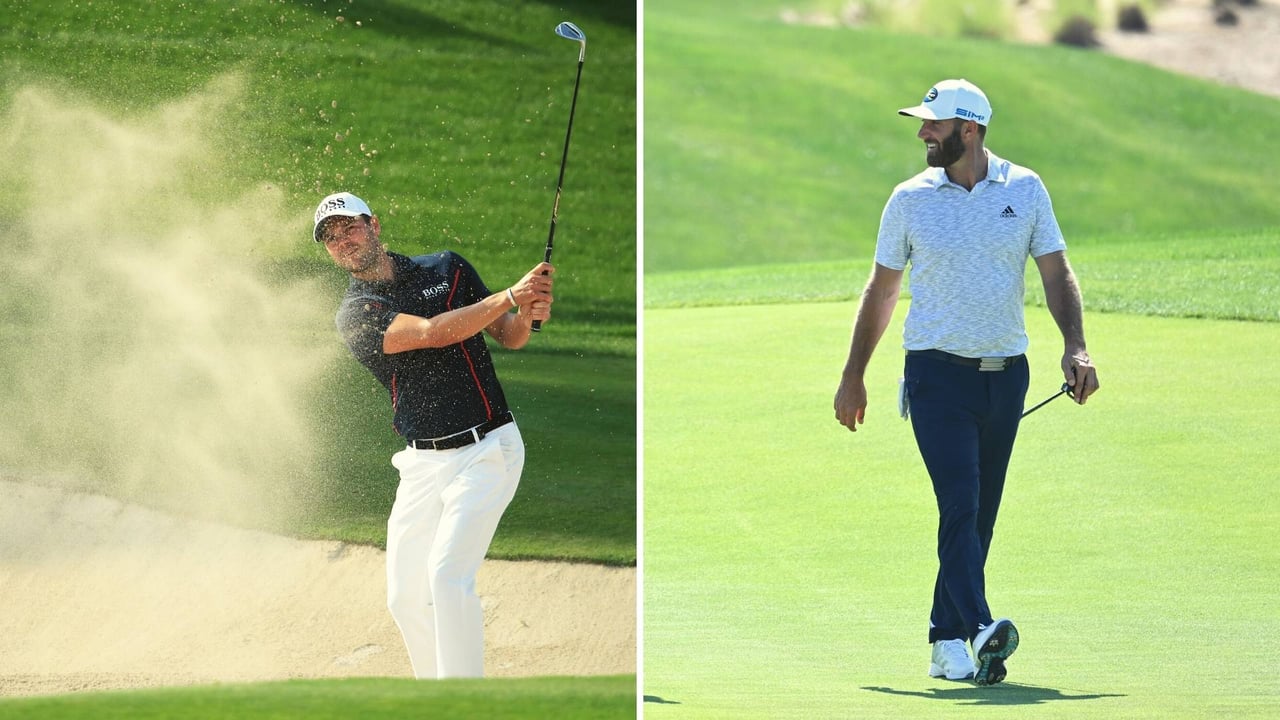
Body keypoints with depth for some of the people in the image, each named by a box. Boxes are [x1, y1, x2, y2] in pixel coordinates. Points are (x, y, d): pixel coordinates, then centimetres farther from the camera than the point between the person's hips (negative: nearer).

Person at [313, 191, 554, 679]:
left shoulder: (448, 269, 5)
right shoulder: (354, 314, 0)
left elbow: (509, 338, 11)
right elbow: (430, 333, -16)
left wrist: (527, 315, -13)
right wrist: (511, 296, -22)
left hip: (486, 451, -3)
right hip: (423, 466, 3)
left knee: (447, 573, -19)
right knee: (406, 598, 1)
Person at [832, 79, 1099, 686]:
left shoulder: (1025, 190, 4)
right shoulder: (911, 200, 2)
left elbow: (1056, 275, 7)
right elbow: (881, 291, 11)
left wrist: (1076, 347, -8)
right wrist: (853, 376, 10)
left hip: (1006, 375, 3)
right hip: (938, 370, -2)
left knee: (979, 516, 5)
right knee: (960, 504, -18)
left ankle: (947, 643, 13)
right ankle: (981, 630, -31)